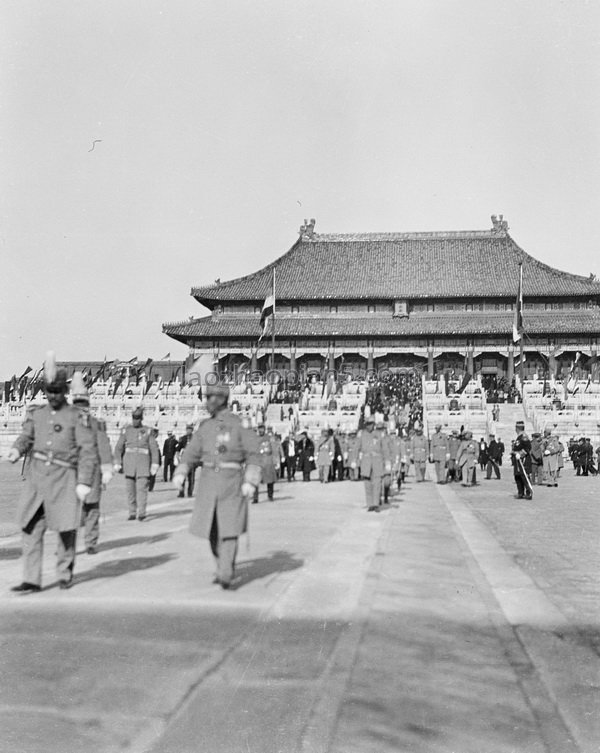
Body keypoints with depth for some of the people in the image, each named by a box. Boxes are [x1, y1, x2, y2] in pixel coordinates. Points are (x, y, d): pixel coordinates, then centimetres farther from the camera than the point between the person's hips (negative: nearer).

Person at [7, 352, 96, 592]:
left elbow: (88, 451, -5)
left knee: (66, 528, 4)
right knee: (31, 528, 0)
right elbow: (26, 437, 6)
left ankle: (65, 574, 24)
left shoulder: (77, 417, -1)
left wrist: (84, 482, -12)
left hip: (64, 478, -3)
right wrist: (17, 450, -18)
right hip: (36, 476, 3)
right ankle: (31, 580, 6)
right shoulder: (36, 414, 13)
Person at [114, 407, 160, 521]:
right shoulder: (125, 430, 7)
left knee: (142, 488, -11)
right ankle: (132, 513, 11)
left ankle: (142, 513, -12)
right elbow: (118, 448, 8)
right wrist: (117, 463, 0)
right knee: (130, 488, 3)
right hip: (129, 462, 2)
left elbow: (154, 448, 2)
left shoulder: (148, 431, 4)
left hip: (143, 462, -2)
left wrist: (155, 464, -5)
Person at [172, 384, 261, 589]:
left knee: (229, 529, -9)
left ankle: (226, 575, -8)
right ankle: (223, 567, 27)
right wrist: (180, 473, -6)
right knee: (211, 529, 8)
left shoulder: (239, 423, -5)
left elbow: (254, 454, -6)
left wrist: (250, 481, -15)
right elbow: (192, 452, 10)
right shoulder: (205, 426, 10)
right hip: (208, 481, 5)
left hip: (232, 482, -5)